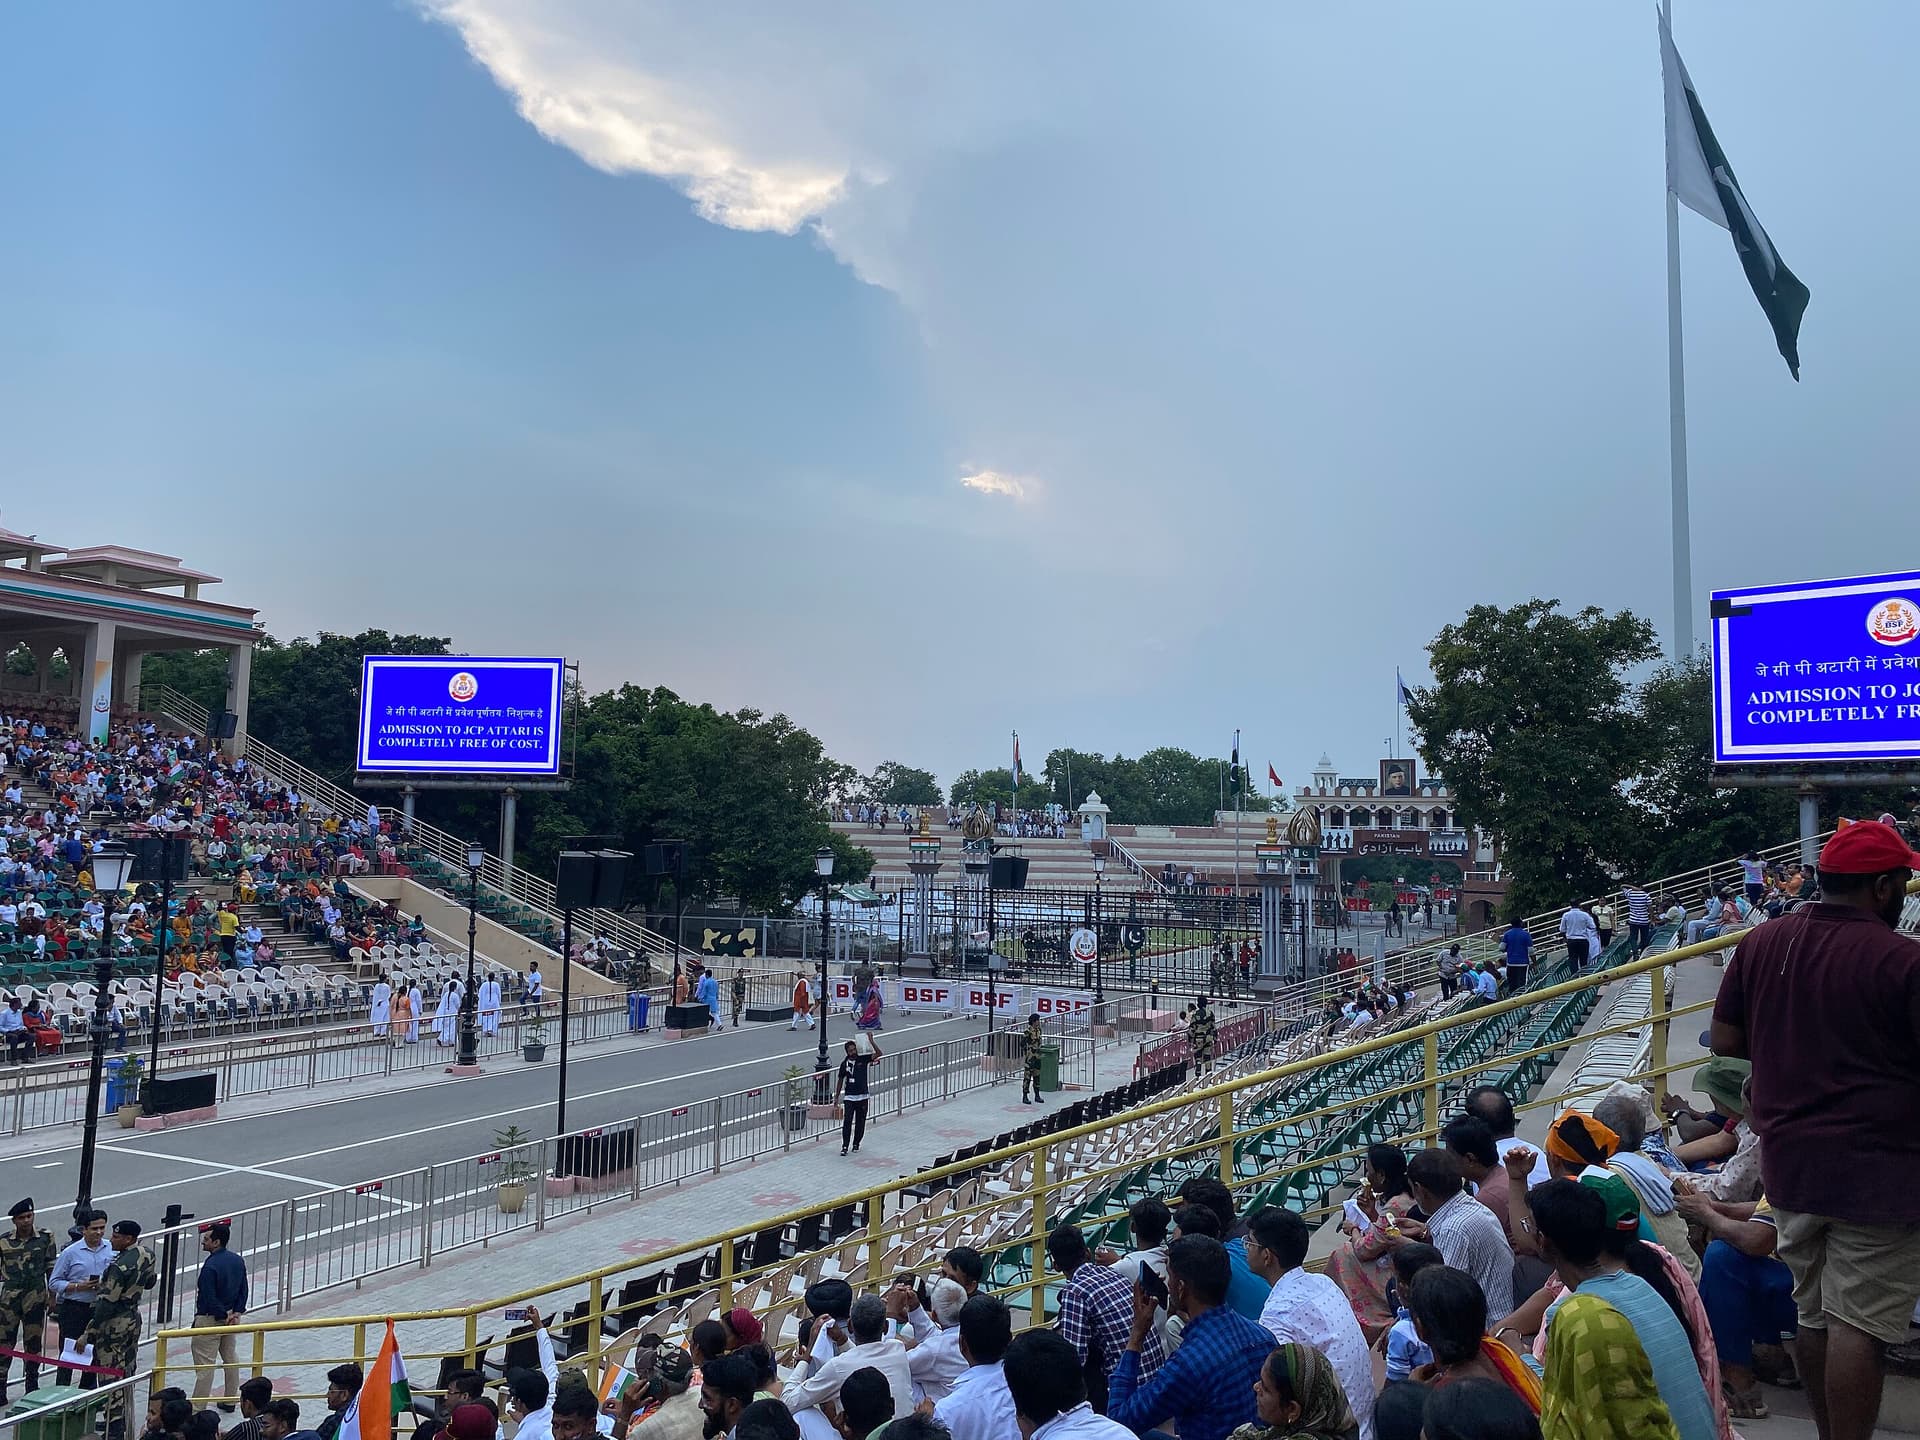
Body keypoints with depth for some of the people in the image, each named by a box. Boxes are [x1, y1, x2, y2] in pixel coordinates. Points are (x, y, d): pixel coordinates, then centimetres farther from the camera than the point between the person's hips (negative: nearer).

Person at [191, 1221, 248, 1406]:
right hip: (231, 1318, 8)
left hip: (210, 1319, -8)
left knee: (204, 1364, 0)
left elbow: (208, 1299, -21)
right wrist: (236, 1313, 0)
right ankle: (229, 1401, 28)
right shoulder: (238, 1261, 1)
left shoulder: (210, 1266, -23)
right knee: (231, 1358, 17)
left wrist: (225, 1315, -10)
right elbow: (243, 1291, 4)